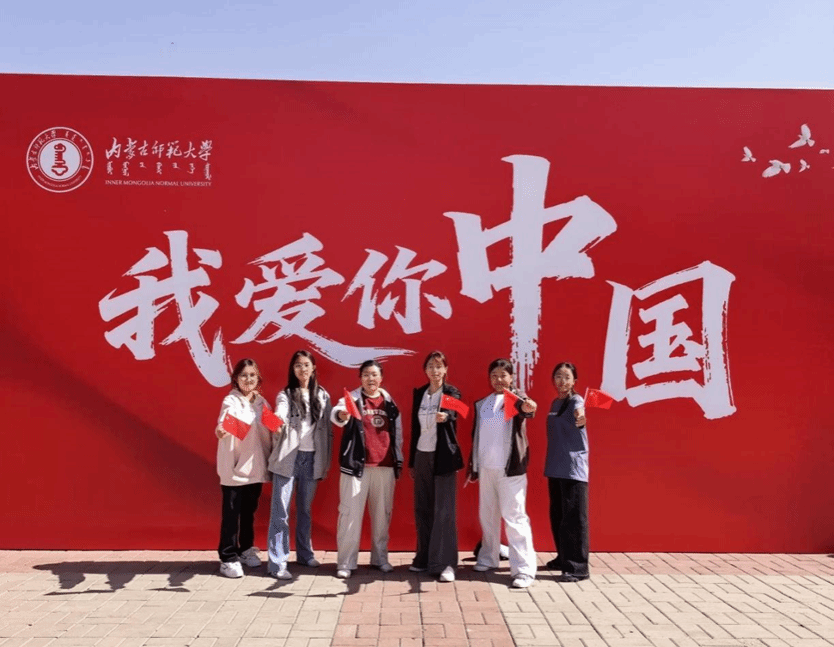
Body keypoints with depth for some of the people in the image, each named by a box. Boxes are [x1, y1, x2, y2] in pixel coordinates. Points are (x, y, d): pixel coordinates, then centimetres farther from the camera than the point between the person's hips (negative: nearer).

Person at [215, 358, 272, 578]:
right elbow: (225, 421, -31)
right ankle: (228, 559, 8)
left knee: (249, 511, 16)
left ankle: (246, 549, 31)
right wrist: (221, 430, -52)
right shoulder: (231, 401, -11)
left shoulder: (261, 402, 8)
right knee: (231, 513, 0)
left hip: (256, 466, 5)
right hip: (235, 466, -5)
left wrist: (269, 459, 1)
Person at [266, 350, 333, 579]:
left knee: (305, 509, 14)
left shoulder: (323, 396, 7)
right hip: (288, 458, -3)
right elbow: (280, 418, -19)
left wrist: (326, 462, 7)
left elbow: (328, 431, 9)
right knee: (281, 511, -2)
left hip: (312, 458, 3)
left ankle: (305, 554, 28)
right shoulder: (285, 395, -1)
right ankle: (277, 563, 1)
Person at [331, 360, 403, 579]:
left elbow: (398, 432, 16)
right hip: (356, 464, -4)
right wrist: (341, 415, -46)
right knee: (350, 512, -3)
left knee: (382, 513, 11)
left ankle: (380, 558, 24)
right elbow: (336, 413, -23)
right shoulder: (352, 398, -2)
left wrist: (398, 460, 13)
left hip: (385, 465, 4)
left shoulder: (389, 402, 10)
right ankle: (345, 562, 5)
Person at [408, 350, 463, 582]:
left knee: (444, 510, -5)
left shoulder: (451, 392, -4)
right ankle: (424, 558, 20)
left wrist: (445, 416, -51)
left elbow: (452, 413, -27)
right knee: (422, 509, 9)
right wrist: (411, 461, 12)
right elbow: (414, 427, 11)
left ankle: (445, 563, -1)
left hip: (443, 456, -5)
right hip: (421, 455, 5)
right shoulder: (418, 393, 9)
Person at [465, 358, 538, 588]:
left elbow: (523, 408, -29)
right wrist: (472, 467, 16)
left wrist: (529, 408, -53)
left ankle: (524, 569, -6)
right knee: (487, 515, 14)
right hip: (485, 467, 6)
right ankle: (488, 558, 30)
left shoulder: (516, 398, -4)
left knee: (514, 516, -8)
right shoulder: (481, 404, 12)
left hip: (510, 467, -5)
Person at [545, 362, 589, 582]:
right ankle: (564, 558, 28)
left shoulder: (576, 401, -10)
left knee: (574, 517, -6)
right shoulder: (555, 403, 13)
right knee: (557, 516, 15)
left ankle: (578, 567, -1)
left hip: (574, 468, -8)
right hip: (555, 468, 8)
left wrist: (580, 419, -58)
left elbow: (577, 417, -34)